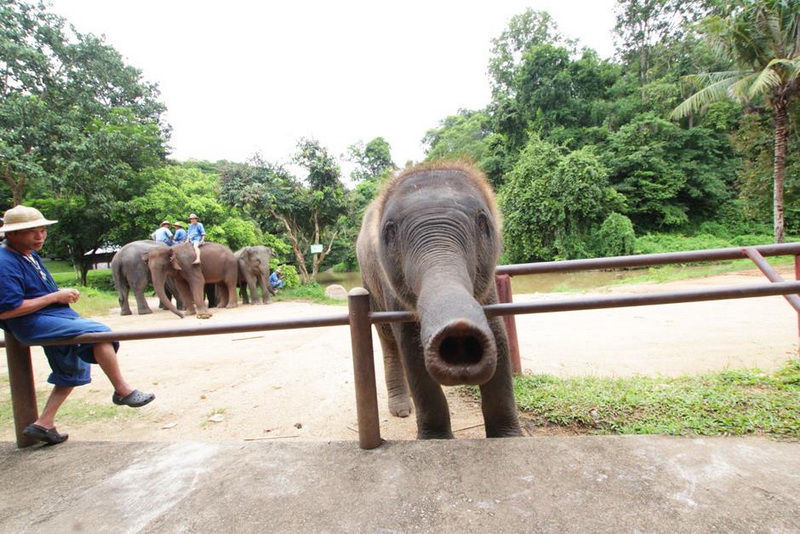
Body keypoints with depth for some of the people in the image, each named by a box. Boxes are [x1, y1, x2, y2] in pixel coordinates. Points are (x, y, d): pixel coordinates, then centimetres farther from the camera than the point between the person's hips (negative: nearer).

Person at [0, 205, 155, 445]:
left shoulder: (31, 255, 12)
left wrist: (63, 295, 6)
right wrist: (55, 297, -19)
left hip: (54, 318, 11)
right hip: (34, 325, -11)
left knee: (71, 373, 17)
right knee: (99, 332, -26)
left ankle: (43, 424, 26)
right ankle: (123, 390, -16)